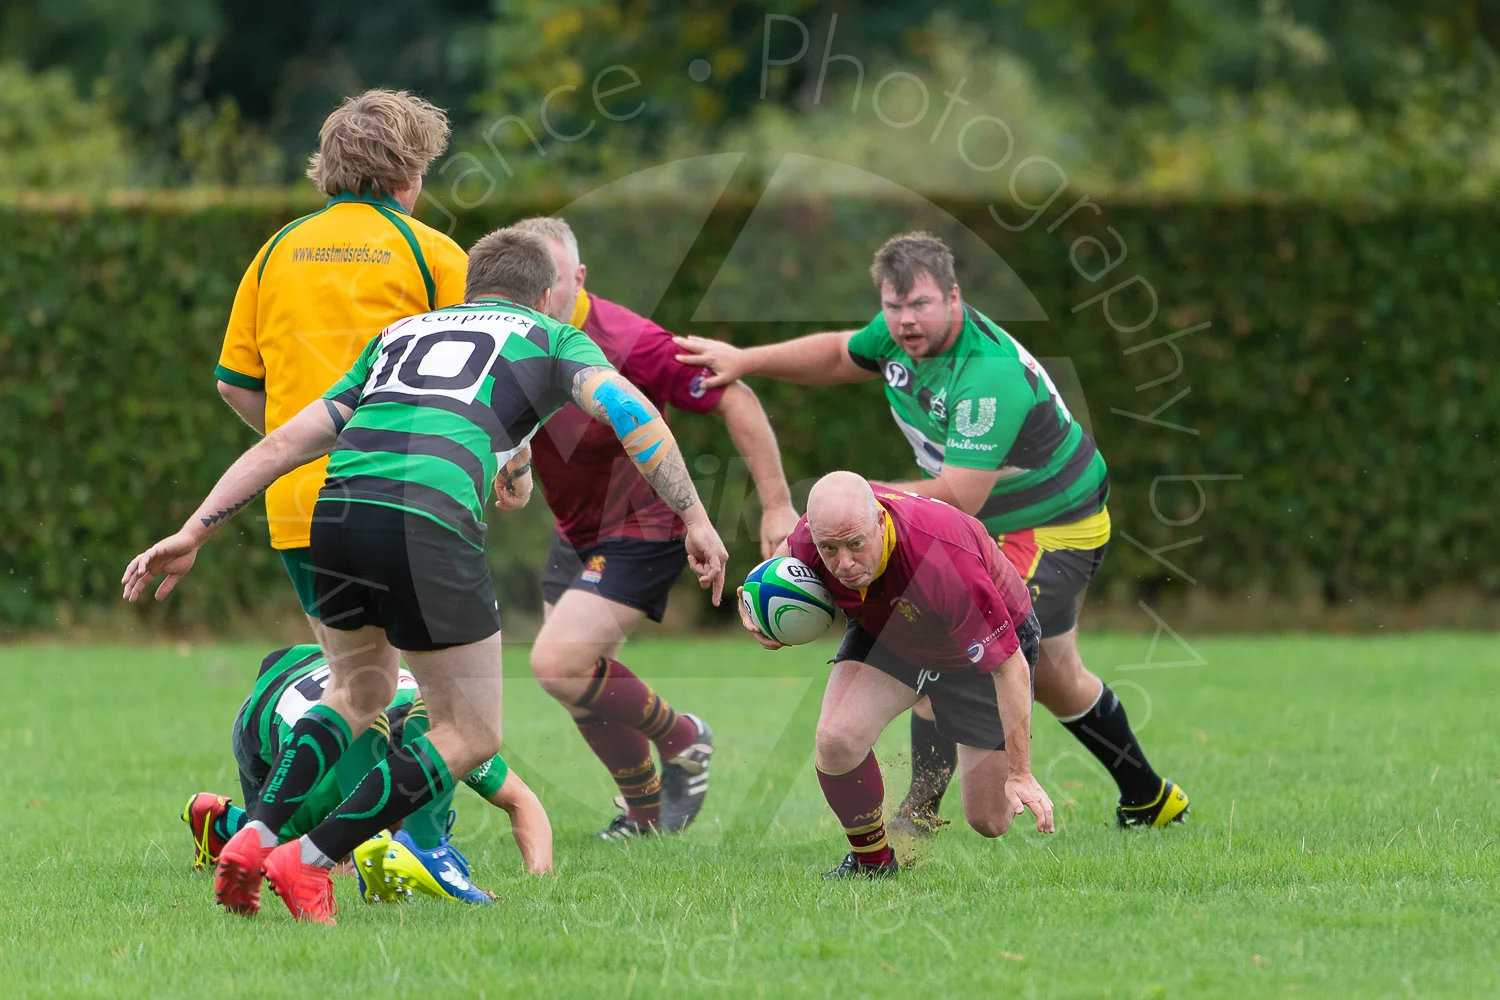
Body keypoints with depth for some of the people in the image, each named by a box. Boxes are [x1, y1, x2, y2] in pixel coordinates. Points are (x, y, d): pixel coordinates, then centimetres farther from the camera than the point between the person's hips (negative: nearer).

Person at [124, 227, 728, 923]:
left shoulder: (399, 334, 33)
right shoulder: (551, 336, 23)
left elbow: (286, 441, 27)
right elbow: (627, 408, 3)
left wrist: (193, 533, 25)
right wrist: (693, 518, 3)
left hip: (333, 510, 5)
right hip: (428, 522, -5)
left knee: (359, 693, 31)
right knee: (470, 735, 10)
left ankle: (253, 836, 16)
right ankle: (308, 862, 0)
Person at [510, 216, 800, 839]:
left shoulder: (624, 344, -29)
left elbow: (735, 400, -22)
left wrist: (776, 506, -21)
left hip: (642, 530, -7)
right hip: (574, 530, 7)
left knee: (559, 664, -18)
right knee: (581, 676, 14)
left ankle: (681, 740, 6)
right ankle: (646, 812, 35)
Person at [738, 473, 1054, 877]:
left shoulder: (945, 562, -45)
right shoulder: (816, 532, -29)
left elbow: (1010, 666, -34)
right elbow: (786, 557, 2)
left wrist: (1020, 775, -33)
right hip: (882, 631, 3)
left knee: (989, 821, -3)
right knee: (836, 738, -26)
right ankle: (871, 861, 1)